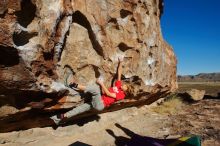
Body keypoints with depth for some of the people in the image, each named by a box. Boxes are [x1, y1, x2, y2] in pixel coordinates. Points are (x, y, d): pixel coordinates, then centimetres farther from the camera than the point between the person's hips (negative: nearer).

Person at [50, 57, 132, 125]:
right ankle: (62, 117, 11)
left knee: (96, 87, -26)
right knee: (80, 108, 4)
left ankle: (77, 86, -26)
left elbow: (108, 94, -13)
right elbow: (119, 73, 19)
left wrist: (101, 83, -14)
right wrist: (120, 63, 14)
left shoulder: (121, 94, -2)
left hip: (100, 105, -7)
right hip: (96, 102, 7)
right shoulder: (118, 85, 18)